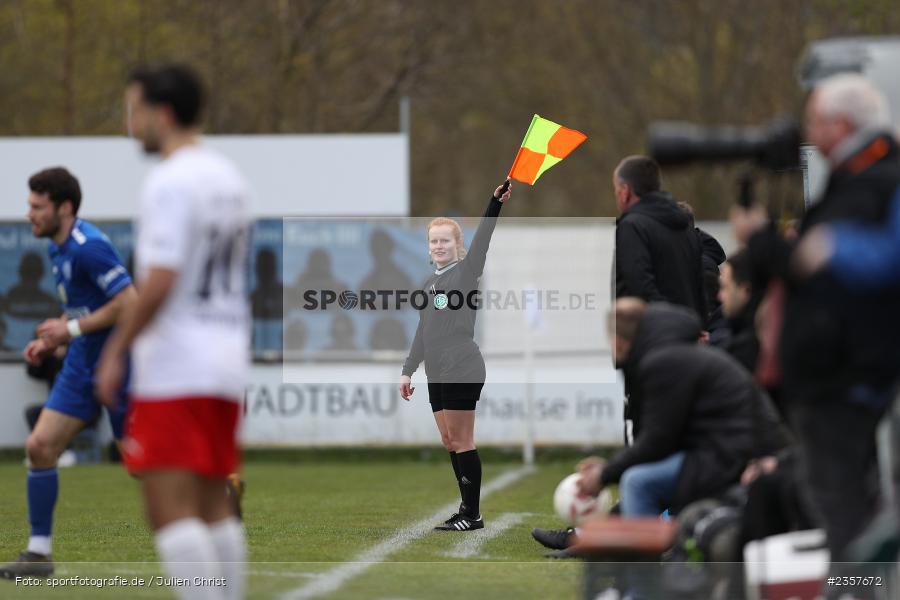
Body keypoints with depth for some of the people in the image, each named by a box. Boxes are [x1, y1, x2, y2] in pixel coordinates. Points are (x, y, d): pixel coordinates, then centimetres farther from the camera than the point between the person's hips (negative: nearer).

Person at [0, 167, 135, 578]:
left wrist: (71, 329, -22)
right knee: (40, 447, -1)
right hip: (82, 365, 9)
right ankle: (39, 552, 2)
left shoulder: (88, 248, -21)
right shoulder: (59, 248, 9)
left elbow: (129, 304, -26)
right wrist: (52, 341, 9)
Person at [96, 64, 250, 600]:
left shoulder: (171, 181, -13)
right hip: (226, 360, 9)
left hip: (174, 371, -9)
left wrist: (116, 350, -12)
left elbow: (160, 281, -21)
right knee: (215, 508, 12)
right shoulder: (229, 177, 15)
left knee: (170, 510, -10)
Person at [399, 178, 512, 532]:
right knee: (450, 442, 9)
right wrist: (408, 371, 20)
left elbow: (481, 241, -18)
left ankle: (473, 514, -3)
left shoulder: (466, 273, -3)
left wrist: (495, 204, -32)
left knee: (461, 441, -6)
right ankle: (466, 509, 14)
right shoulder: (431, 284, 17)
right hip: (437, 374, 8)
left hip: (462, 371, -8)